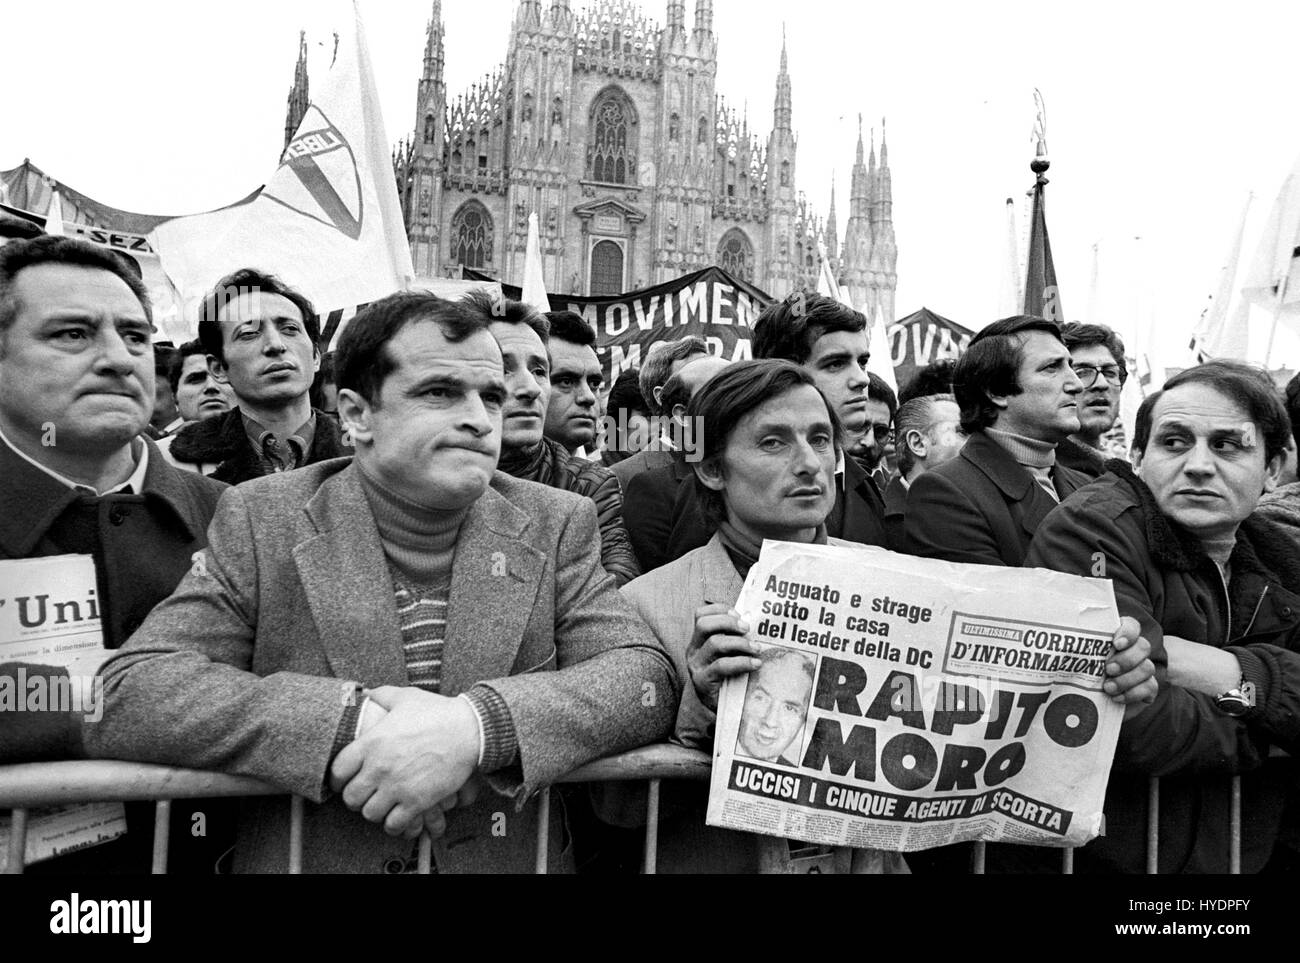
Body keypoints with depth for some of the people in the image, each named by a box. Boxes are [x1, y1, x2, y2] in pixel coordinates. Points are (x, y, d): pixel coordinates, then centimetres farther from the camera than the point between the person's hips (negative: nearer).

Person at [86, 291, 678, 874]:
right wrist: (351, 721, -21)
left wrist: (477, 723, -23)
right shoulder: (259, 521, -2)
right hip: (301, 858, 0)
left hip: (513, 860, 0)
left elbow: (649, 676, -7)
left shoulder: (556, 525, 2)